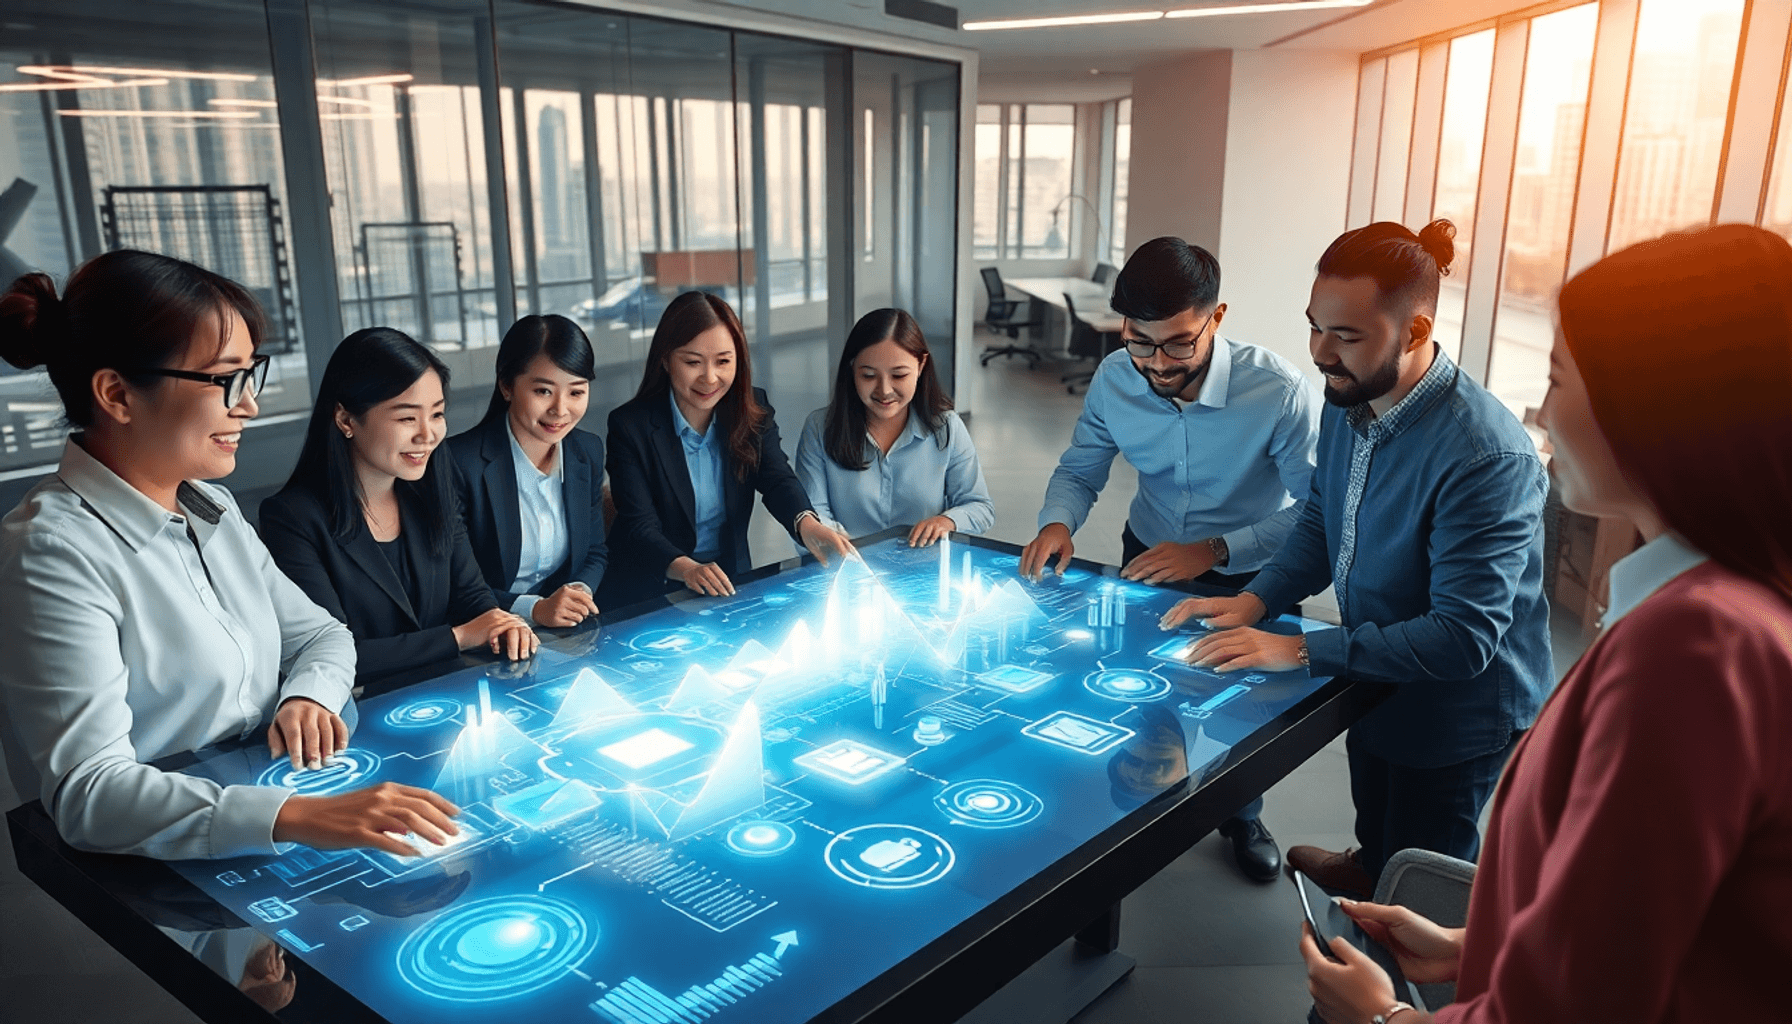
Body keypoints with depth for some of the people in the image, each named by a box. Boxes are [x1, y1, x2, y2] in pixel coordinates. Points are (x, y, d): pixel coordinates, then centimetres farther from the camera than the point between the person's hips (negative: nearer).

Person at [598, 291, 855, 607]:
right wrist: (687, 569, -38)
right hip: (647, 601, -2)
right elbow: (640, 529, -16)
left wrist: (808, 525, -35)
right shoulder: (630, 426, -9)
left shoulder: (753, 411, 2)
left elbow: (778, 480, -11)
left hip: (732, 582, 3)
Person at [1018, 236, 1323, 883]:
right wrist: (1057, 522, -26)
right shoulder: (1114, 381, -18)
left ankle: (1242, 817, 35)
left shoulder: (1280, 392, -31)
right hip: (1149, 557, 3)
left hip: (1247, 572, -3)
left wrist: (1213, 551, -34)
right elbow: (1079, 470, -4)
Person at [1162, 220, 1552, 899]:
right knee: (1377, 842, 34)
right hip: (1373, 680, 7)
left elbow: (1464, 637, -35)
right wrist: (1255, 601, -12)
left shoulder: (1487, 457, -35)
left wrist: (1301, 651, -35)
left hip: (1457, 712, -7)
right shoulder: (1348, 401, -10)